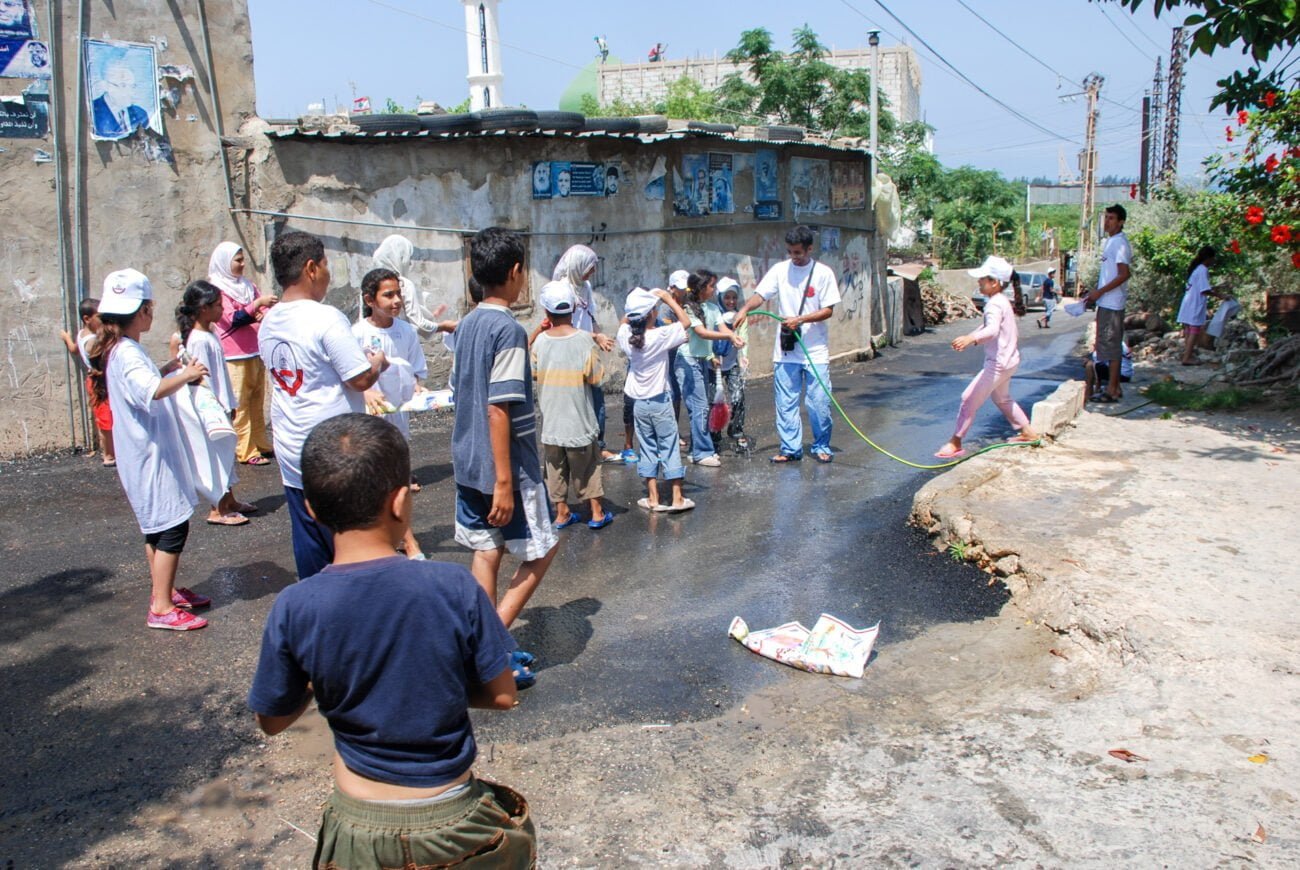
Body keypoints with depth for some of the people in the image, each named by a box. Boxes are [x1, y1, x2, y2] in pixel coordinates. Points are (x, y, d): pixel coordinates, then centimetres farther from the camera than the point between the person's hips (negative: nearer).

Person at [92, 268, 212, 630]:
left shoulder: (121, 350, 12)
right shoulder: (127, 353, -20)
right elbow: (152, 391, -39)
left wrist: (166, 370, 24)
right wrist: (185, 376, -28)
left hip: (148, 453, 11)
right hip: (150, 454, -11)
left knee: (157, 525, 18)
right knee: (172, 526, -7)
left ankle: (165, 590, 30)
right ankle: (161, 608, -4)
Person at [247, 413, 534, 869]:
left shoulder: (293, 609, -15)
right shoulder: (454, 588, -19)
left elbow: (271, 721, -1)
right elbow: (501, 695, -9)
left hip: (359, 829, 2)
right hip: (452, 824, -1)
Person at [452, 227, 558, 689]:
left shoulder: (467, 325, 8)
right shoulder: (508, 330, -18)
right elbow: (498, 409, -23)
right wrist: (504, 481, -22)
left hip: (468, 464, 8)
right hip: (504, 467, -8)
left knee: (486, 552, 14)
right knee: (541, 550, 7)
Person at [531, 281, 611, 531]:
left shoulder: (540, 340, -5)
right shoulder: (584, 339, -14)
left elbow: (532, 372, 9)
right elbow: (596, 377, -10)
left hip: (550, 420, 2)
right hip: (578, 419, -2)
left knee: (556, 467, 13)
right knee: (587, 466, 11)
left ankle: (561, 513, 19)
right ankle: (596, 512, 17)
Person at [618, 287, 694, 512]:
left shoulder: (626, 336, -6)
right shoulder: (660, 336, -19)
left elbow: (624, 321, 18)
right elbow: (685, 322, -7)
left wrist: (634, 308, 12)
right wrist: (668, 299, -2)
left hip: (640, 403, 4)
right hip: (660, 401, -4)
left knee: (647, 448, 12)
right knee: (669, 448, 4)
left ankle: (653, 498, 15)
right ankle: (677, 499, 8)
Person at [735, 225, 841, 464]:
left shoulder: (823, 273, -3)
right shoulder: (780, 270, 2)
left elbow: (828, 310, -5)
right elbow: (760, 295, -6)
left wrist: (800, 320, -17)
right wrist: (745, 308, -27)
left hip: (815, 351, -2)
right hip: (785, 350, 2)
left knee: (819, 403, 2)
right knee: (785, 403, 5)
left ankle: (821, 447, 19)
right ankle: (790, 449, 15)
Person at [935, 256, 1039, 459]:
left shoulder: (994, 304, -22)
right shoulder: (1002, 301, 11)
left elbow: (993, 330, -41)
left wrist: (971, 339, -57)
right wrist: (970, 337, 24)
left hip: (998, 363, -11)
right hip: (1008, 360, 11)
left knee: (969, 398, -8)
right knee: (1002, 399, 29)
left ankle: (955, 443, -4)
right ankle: (1027, 432, 38)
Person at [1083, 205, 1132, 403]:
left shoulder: (1119, 243, -13)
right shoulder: (1111, 242, 16)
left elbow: (1124, 274, -20)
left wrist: (1100, 291, -19)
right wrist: (1096, 294, 16)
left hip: (1112, 303, -10)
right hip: (1107, 302, 10)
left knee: (1111, 345, -6)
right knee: (1112, 346, 13)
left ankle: (1112, 390, -3)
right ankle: (1114, 387, 19)